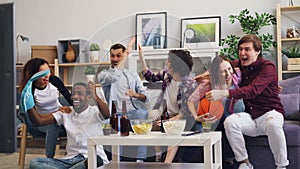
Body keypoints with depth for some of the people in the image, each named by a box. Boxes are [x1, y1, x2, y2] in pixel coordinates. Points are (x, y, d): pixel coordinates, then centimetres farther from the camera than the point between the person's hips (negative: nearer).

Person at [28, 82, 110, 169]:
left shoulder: (94, 111, 1)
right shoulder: (66, 113, 13)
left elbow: (106, 115, -24)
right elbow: (40, 120, 4)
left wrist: (95, 96, -42)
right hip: (70, 160, 4)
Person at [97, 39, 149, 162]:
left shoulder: (133, 75, 27)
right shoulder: (103, 74, 16)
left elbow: (145, 95, 18)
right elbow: (114, 76, -10)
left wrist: (136, 95, -9)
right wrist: (127, 52, -2)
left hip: (135, 112, 2)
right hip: (118, 114, -2)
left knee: (146, 114, -35)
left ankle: (141, 158, -36)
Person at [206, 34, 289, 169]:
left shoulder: (267, 67, -12)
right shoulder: (239, 65, 6)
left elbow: (253, 90, -29)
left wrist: (223, 93, -43)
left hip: (270, 112, -4)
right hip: (250, 116, 5)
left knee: (273, 123, -39)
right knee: (229, 121, -26)